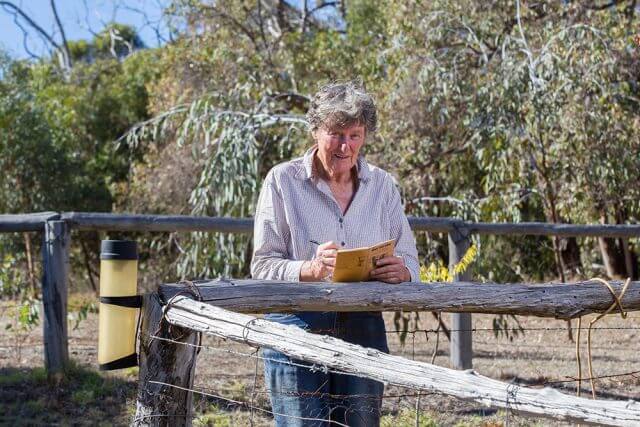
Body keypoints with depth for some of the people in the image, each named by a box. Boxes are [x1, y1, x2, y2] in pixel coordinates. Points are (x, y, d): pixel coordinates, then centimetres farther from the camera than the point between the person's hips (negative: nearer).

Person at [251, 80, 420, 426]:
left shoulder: (381, 184, 10)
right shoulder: (283, 181, -1)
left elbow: (409, 262, 10)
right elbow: (263, 266, -5)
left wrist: (399, 271, -14)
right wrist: (311, 270, -24)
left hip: (363, 329, 4)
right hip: (297, 329, -3)